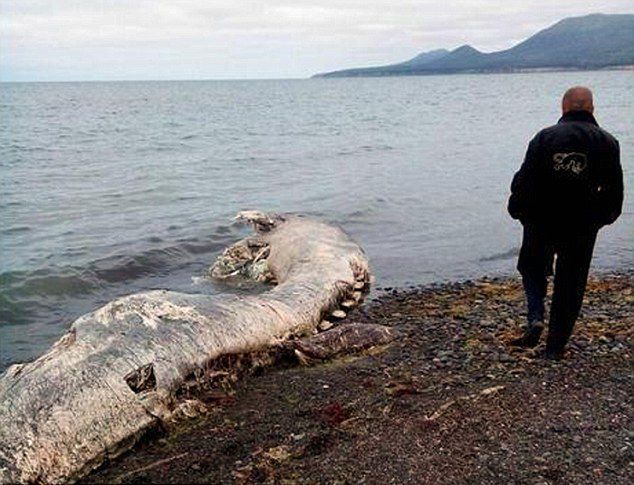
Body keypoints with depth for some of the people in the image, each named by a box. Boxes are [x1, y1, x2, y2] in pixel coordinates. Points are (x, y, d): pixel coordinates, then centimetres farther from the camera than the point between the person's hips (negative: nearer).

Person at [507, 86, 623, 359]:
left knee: (532, 269, 21)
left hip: (541, 223, 0)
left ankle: (535, 318, -1)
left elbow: (525, 180, -7)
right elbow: (614, 190, 3)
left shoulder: (545, 137, -5)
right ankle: (555, 346, 15)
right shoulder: (607, 142, -1)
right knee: (571, 284, 11)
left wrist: (518, 210, 7)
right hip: (582, 227, 1)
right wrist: (603, 217, 18)